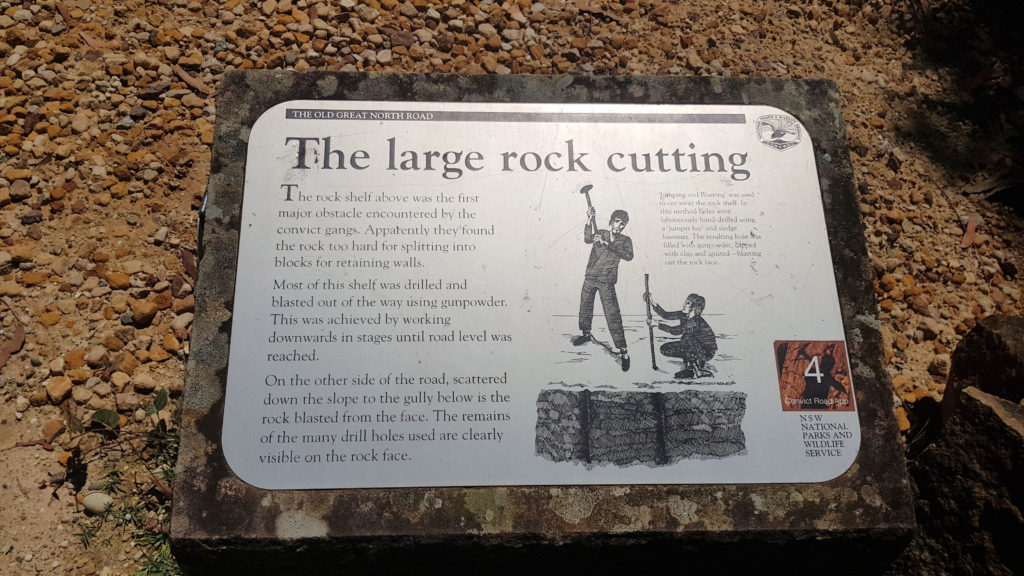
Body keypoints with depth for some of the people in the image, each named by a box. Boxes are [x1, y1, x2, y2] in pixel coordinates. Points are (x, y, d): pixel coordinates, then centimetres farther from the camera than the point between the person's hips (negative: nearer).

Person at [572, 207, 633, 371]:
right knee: (585, 306, 15)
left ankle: (622, 350, -7)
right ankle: (586, 333, 41)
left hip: (606, 282, -3)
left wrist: (608, 244, -23)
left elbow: (628, 256, -17)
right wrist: (590, 222, -25)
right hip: (590, 278, 3)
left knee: (612, 315, -9)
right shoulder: (600, 233, 7)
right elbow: (588, 239, -12)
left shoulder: (625, 240, 2)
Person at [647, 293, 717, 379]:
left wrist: (657, 324, -33)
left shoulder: (696, 322, -30)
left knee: (687, 338, -36)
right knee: (665, 349, -5)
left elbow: (676, 331, -35)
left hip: (707, 350, -7)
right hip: (694, 347, 7)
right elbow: (666, 315, -7)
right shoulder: (684, 315, -7)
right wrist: (654, 305, -20)